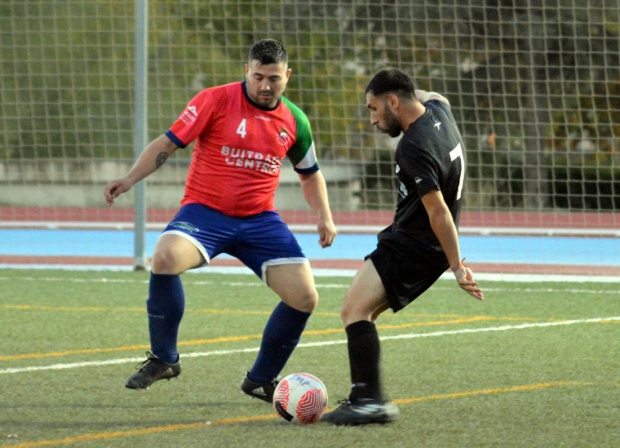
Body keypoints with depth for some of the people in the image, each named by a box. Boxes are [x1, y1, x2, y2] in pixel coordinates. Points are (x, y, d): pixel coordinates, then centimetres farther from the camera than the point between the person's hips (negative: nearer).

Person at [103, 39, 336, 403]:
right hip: (205, 210, -4)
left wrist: (324, 217, 7)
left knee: (305, 298, -9)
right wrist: (130, 179, -18)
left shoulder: (295, 121, 5)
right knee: (165, 258, -33)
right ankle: (164, 359, -13)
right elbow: (169, 142, -7)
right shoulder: (216, 100, -8)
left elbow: (310, 174, 21)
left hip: (260, 220, 4)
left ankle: (261, 380, 14)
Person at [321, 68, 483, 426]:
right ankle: (363, 398, 12)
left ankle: (370, 400, -29)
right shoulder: (438, 109, 3)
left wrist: (457, 267, -24)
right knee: (359, 314, 13)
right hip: (422, 246, 10)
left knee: (356, 310, -21)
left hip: (413, 247, -10)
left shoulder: (414, 148, -25)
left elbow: (438, 212, -26)